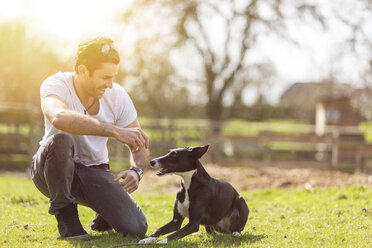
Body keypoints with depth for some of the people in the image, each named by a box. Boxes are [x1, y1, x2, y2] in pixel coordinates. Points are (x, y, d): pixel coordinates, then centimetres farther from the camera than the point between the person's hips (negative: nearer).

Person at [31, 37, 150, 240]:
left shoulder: (117, 96, -9)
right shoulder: (55, 85, -21)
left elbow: (140, 145, -1)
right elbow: (59, 118, -46)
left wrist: (136, 171, -24)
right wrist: (115, 131, -50)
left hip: (95, 171, 3)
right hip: (52, 171, -2)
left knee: (136, 228, -20)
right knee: (60, 139, -38)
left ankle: (105, 213, 18)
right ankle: (65, 215, -14)